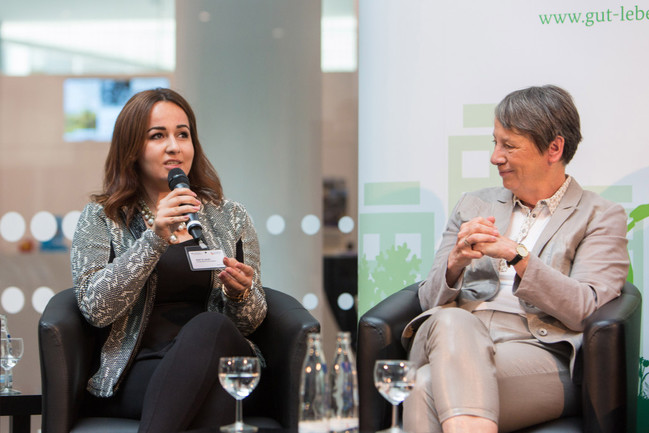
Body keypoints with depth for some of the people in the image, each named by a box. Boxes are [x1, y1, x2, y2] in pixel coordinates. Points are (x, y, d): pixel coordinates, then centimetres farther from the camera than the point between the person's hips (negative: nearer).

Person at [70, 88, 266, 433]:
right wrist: (155, 239, -15)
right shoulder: (100, 219, 10)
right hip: (136, 374, -3)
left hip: (221, 362, 3)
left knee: (210, 326, -35)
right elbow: (95, 309, -6)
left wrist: (241, 293, -7)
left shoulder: (230, 218, 17)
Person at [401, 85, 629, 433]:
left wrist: (516, 255, -13)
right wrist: (455, 263, -6)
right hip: (453, 340, 4)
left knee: (426, 390, -35)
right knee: (452, 321, -37)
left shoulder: (601, 217, 13)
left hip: (536, 350, -4)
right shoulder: (474, 206, 26)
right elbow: (429, 299, 18)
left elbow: (585, 309, -3)